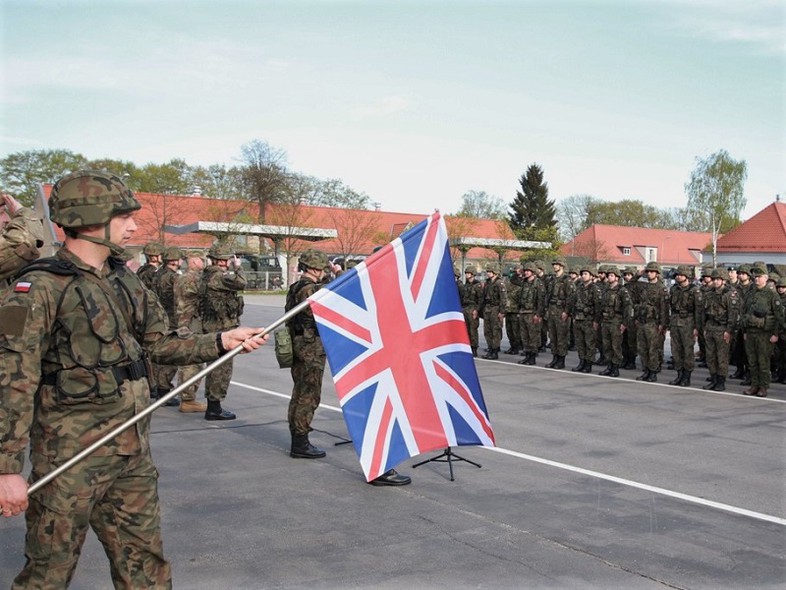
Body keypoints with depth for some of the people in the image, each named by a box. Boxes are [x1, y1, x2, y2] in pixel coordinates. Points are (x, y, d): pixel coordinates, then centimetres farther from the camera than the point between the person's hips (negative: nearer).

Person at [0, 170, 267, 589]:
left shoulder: (124, 281, 10)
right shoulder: (40, 287, -13)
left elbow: (160, 343, 17)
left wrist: (220, 342, 5)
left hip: (132, 452, 7)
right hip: (71, 454, -7)